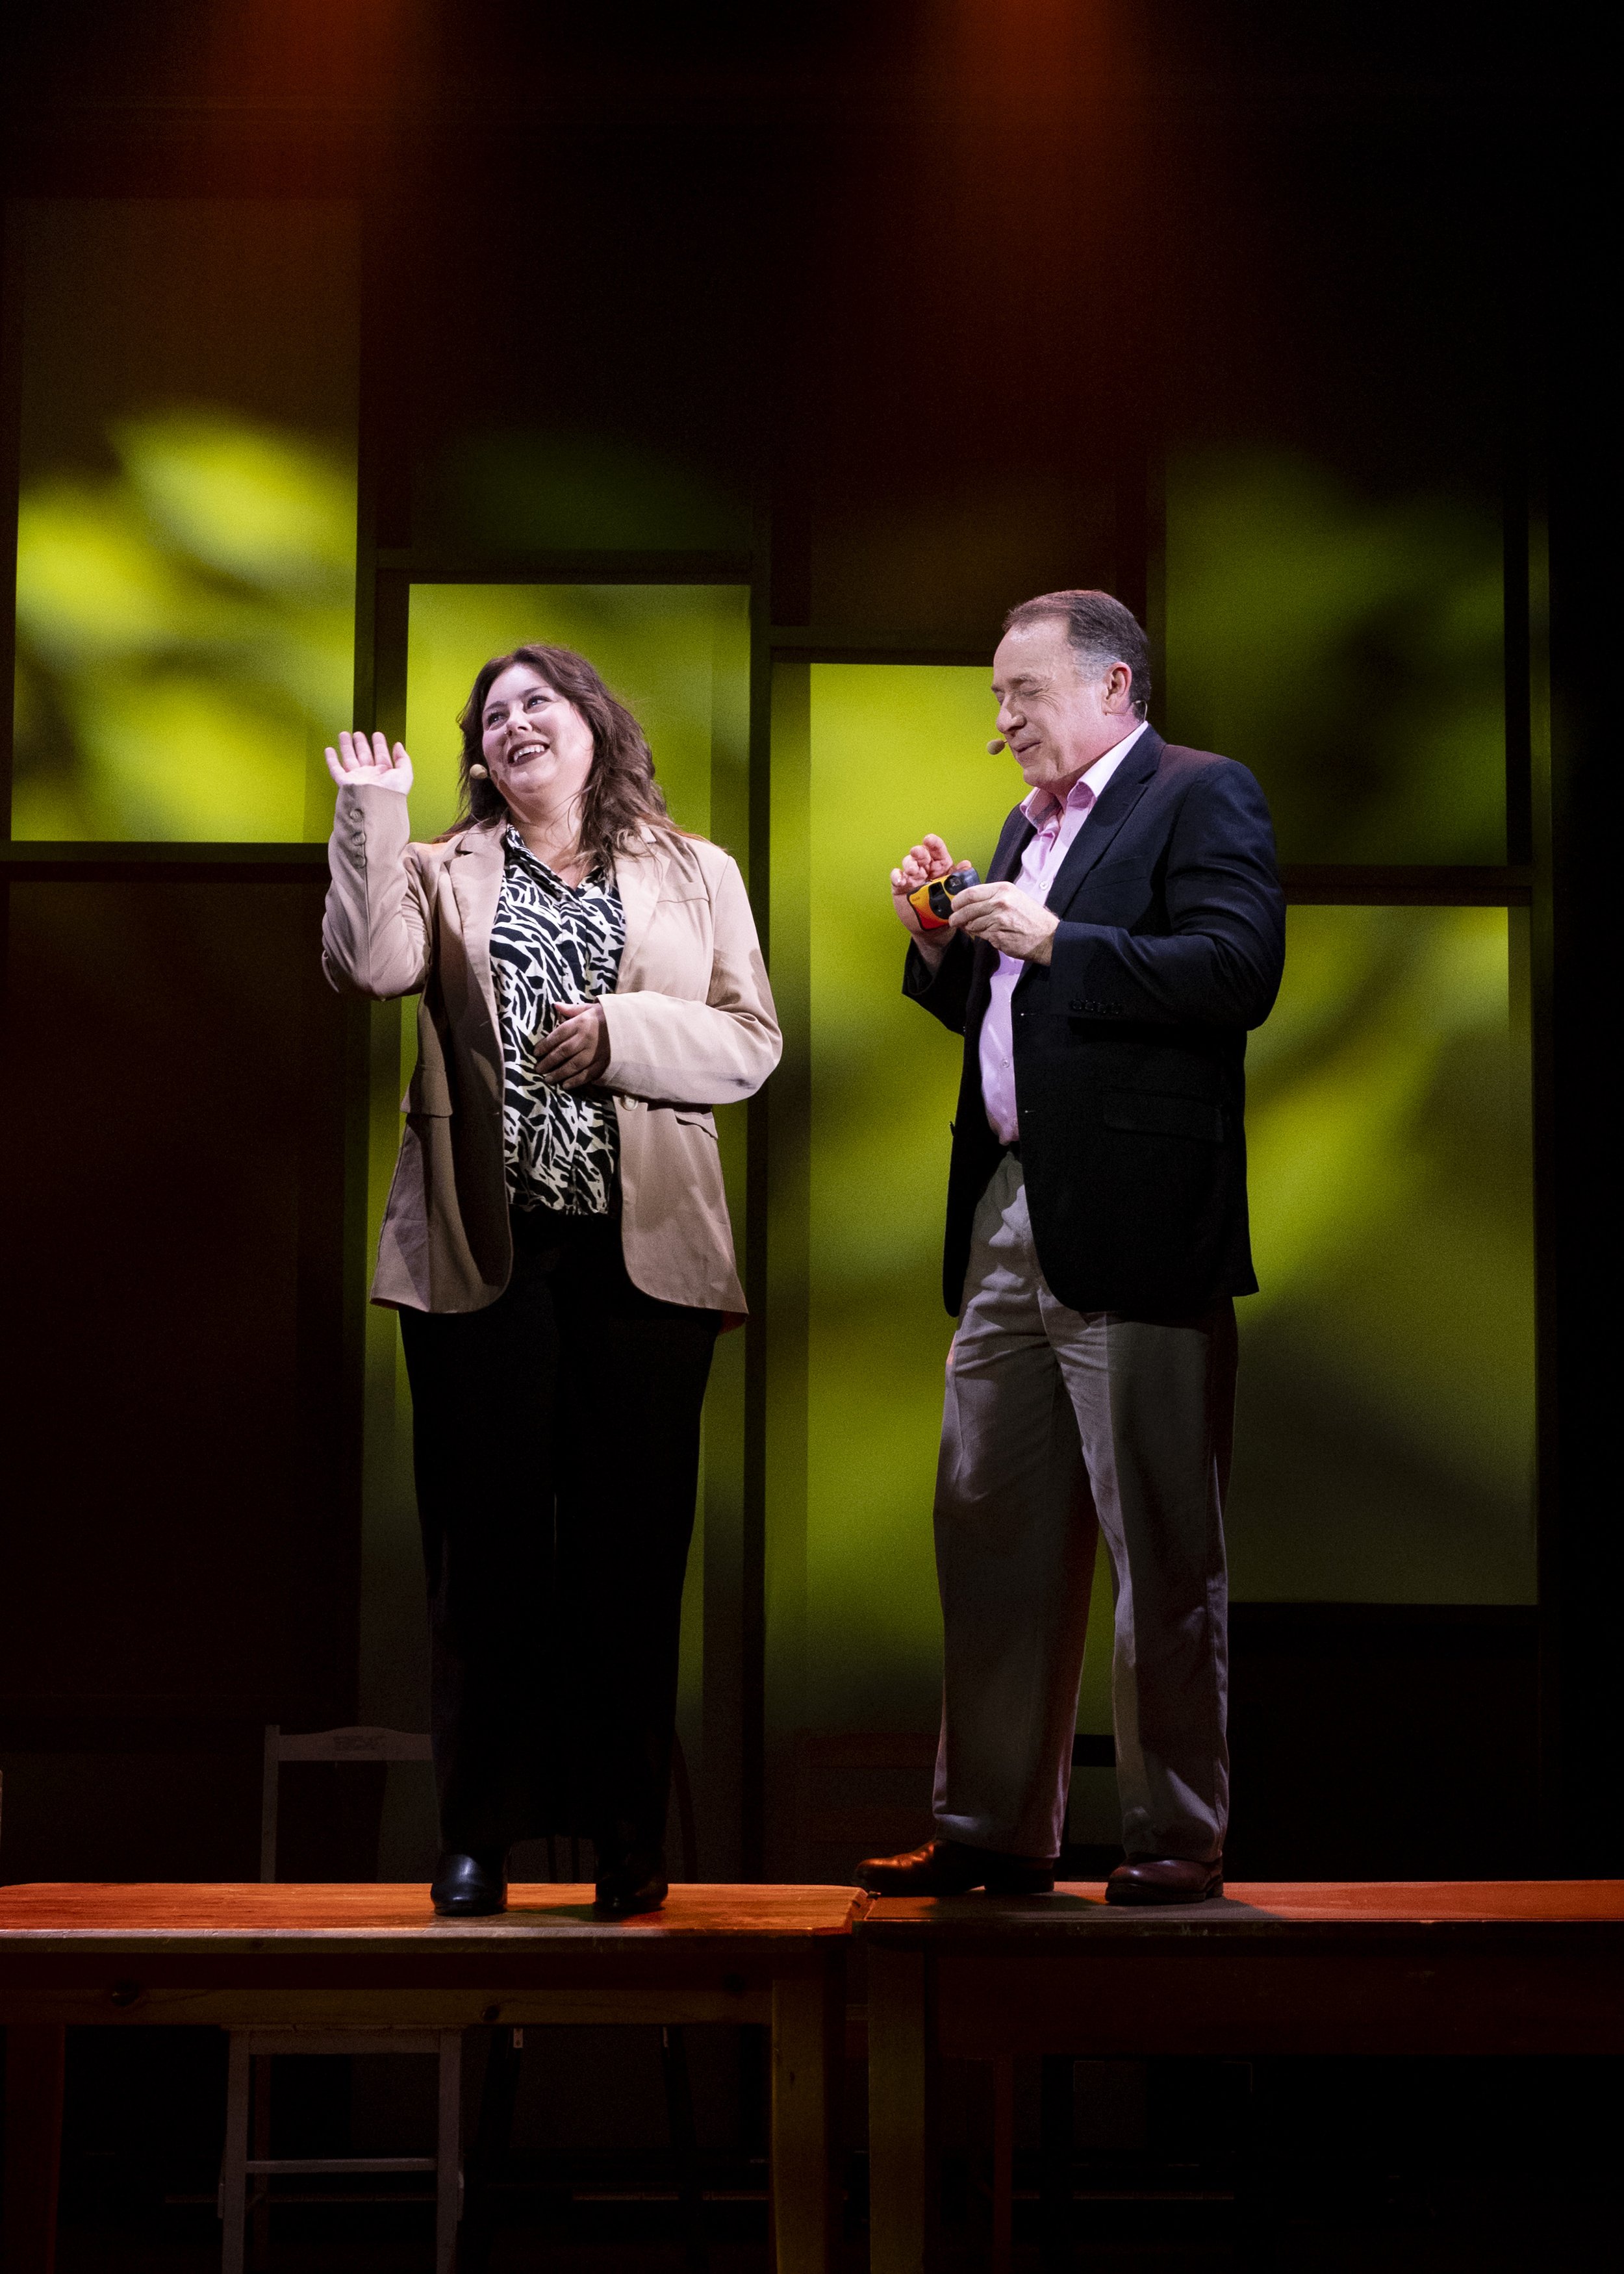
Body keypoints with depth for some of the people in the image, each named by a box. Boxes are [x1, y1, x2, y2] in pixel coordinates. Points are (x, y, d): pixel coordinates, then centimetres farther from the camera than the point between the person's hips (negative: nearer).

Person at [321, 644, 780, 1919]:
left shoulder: (697, 878, 13)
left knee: (631, 1539, 2)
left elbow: (752, 1044, 5)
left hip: (643, 1247, 0)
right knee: (487, 1537, 1)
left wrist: (622, 1033, -9)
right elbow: (370, 966, -8)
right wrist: (371, 814, -7)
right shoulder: (442, 873, 13)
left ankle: (627, 1831, 9)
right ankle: (483, 1829, 8)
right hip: (486, 1249, 0)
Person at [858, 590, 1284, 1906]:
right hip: (1009, 1226, 8)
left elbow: (1239, 971, -18)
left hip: (1132, 1228, -8)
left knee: (1162, 1548, -1)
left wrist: (1052, 940, -16)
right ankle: (994, 1830, 19)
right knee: (989, 1534, 10)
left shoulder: (1203, 797, -3)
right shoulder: (1030, 824, 22)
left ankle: (1180, 1839, 8)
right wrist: (941, 942, 8)